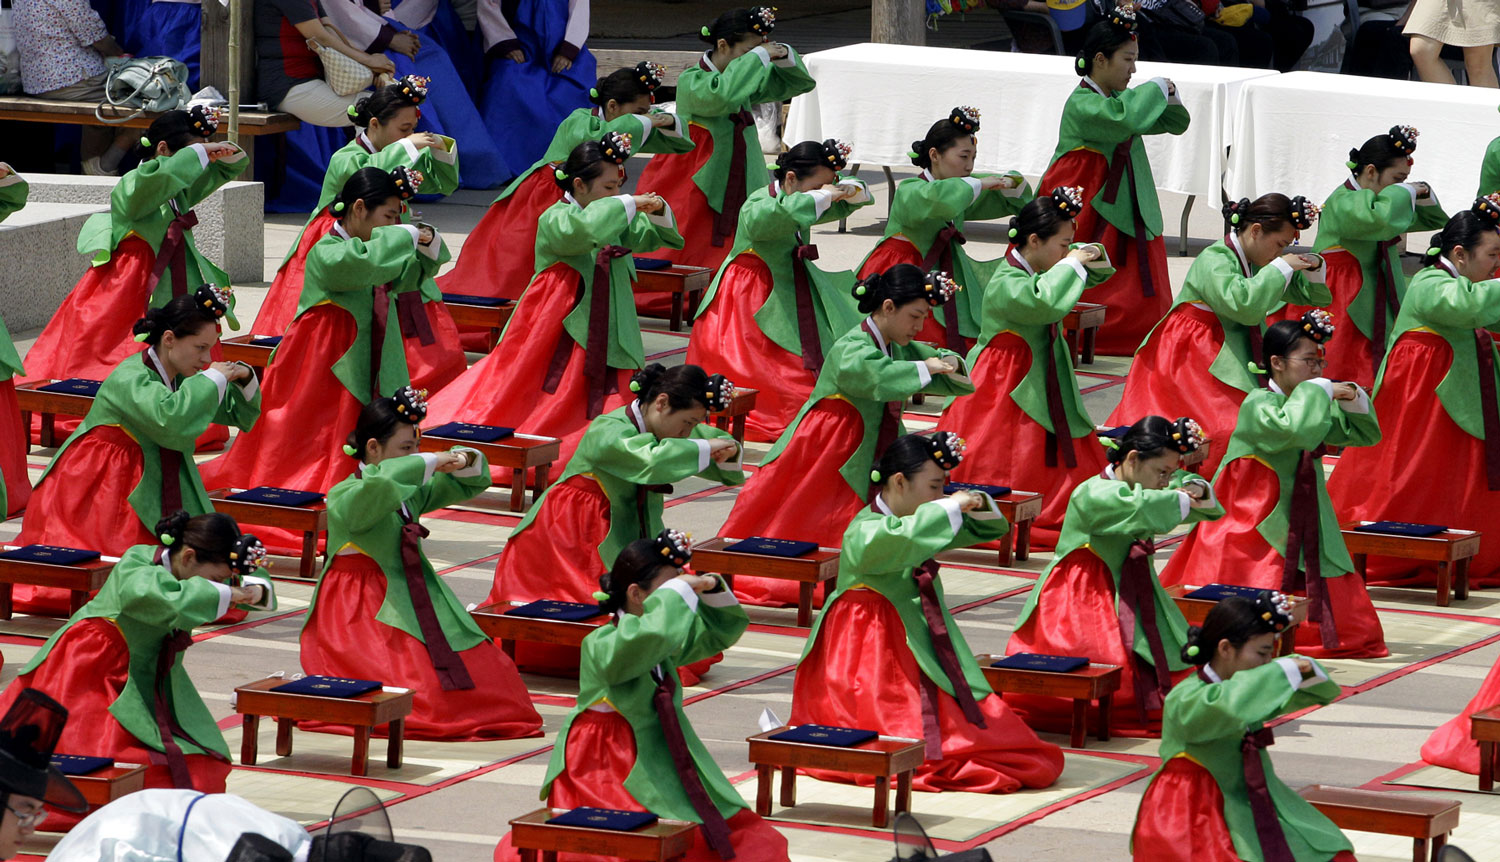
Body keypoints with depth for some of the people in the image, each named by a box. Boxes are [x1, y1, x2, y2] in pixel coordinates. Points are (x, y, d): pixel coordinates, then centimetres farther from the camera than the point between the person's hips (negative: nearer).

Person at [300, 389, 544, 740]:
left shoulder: (410, 493, 11)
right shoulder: (344, 497, -13)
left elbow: (471, 485, 22)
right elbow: (379, 485, -38)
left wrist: (464, 461, -2)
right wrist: (431, 462, -26)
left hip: (409, 602, 9)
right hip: (360, 614, -9)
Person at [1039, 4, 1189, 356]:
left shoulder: (1119, 99, 8)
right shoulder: (1081, 104, -17)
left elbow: (1177, 124, 14)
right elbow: (1125, 120, -37)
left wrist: (1168, 96, -7)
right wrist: (1156, 89, -20)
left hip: (1127, 214, 8)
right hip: (1083, 216, -8)